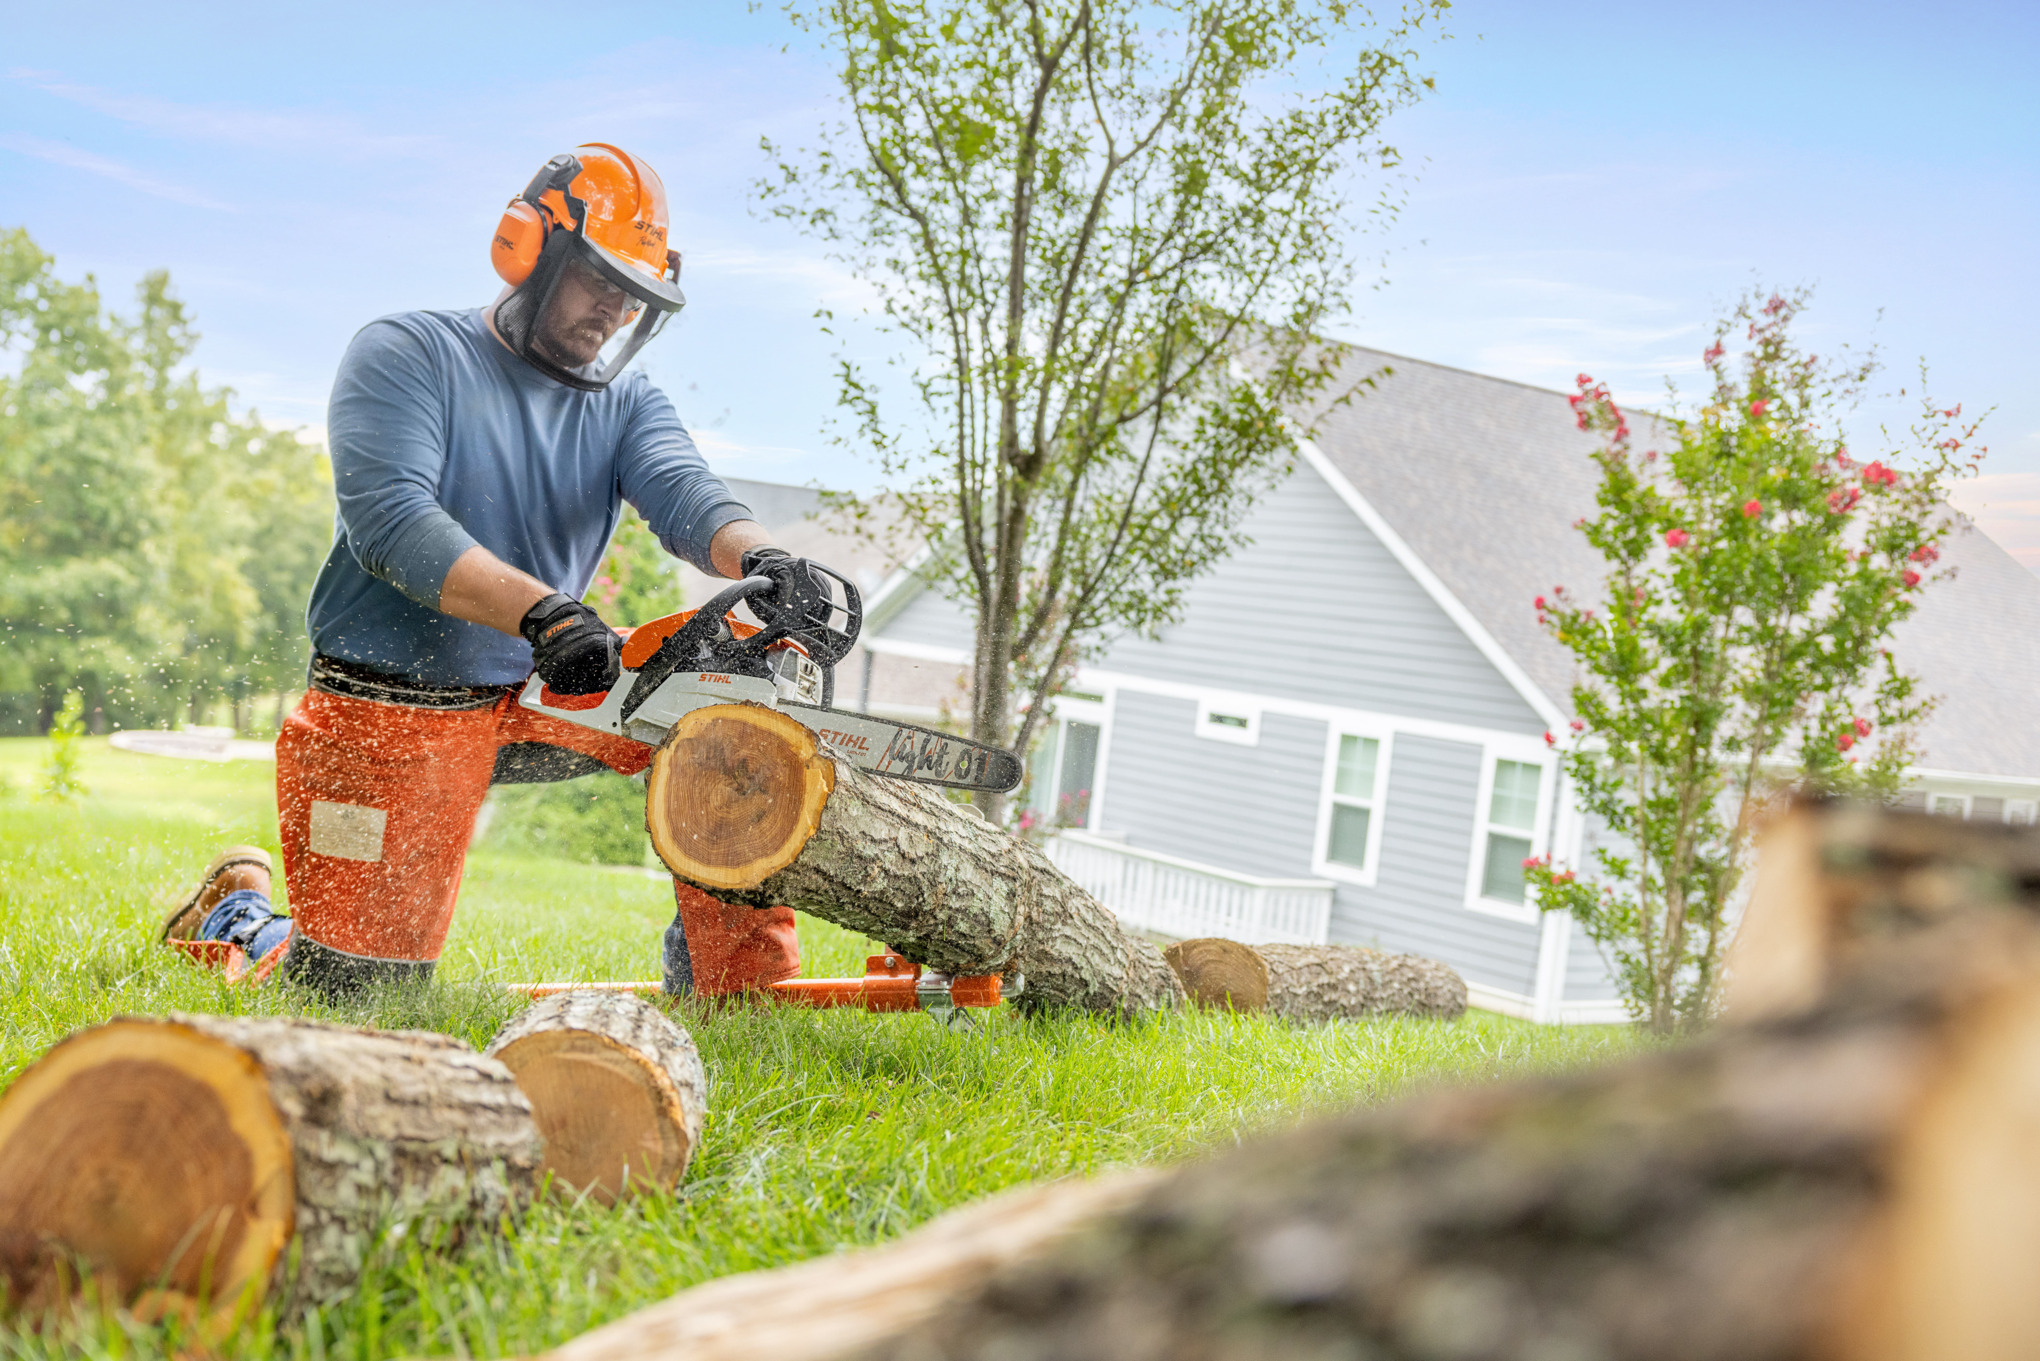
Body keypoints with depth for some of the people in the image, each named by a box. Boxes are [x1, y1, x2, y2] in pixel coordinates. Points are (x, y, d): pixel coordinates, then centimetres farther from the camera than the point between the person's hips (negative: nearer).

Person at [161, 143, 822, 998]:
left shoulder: (623, 403, 7)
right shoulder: (406, 356, -8)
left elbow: (681, 492, -14)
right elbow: (391, 520, -23)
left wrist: (765, 562, -38)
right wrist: (542, 612, -38)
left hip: (523, 705, 5)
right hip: (384, 717, -5)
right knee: (362, 1005, -3)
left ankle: (734, 979, -2)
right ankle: (239, 910, 29)